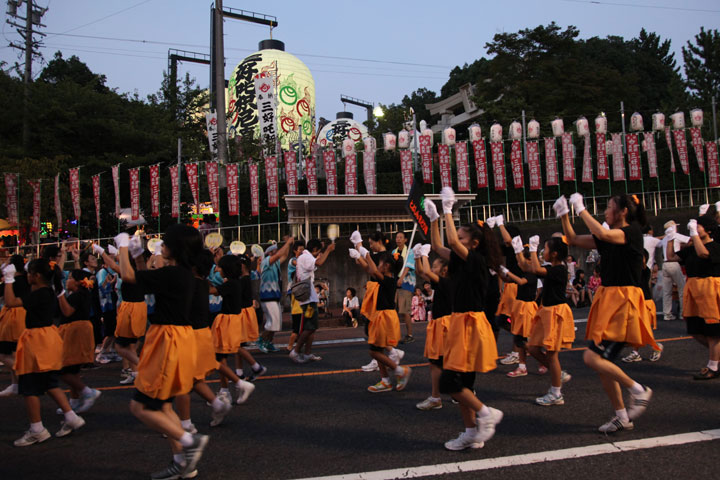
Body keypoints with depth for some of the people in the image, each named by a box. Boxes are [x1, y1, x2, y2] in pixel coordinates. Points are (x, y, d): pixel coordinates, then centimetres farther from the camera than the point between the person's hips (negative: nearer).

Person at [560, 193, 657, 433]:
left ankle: (639, 390, 4)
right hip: (607, 299, 9)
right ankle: (622, 417, 20)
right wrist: (564, 215, 6)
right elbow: (573, 239, 17)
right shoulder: (609, 236, 13)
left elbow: (603, 234, -29)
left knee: (592, 358, -14)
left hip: (623, 301, -9)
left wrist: (581, 209, -20)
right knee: (601, 361, 9)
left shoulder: (633, 231, -10)